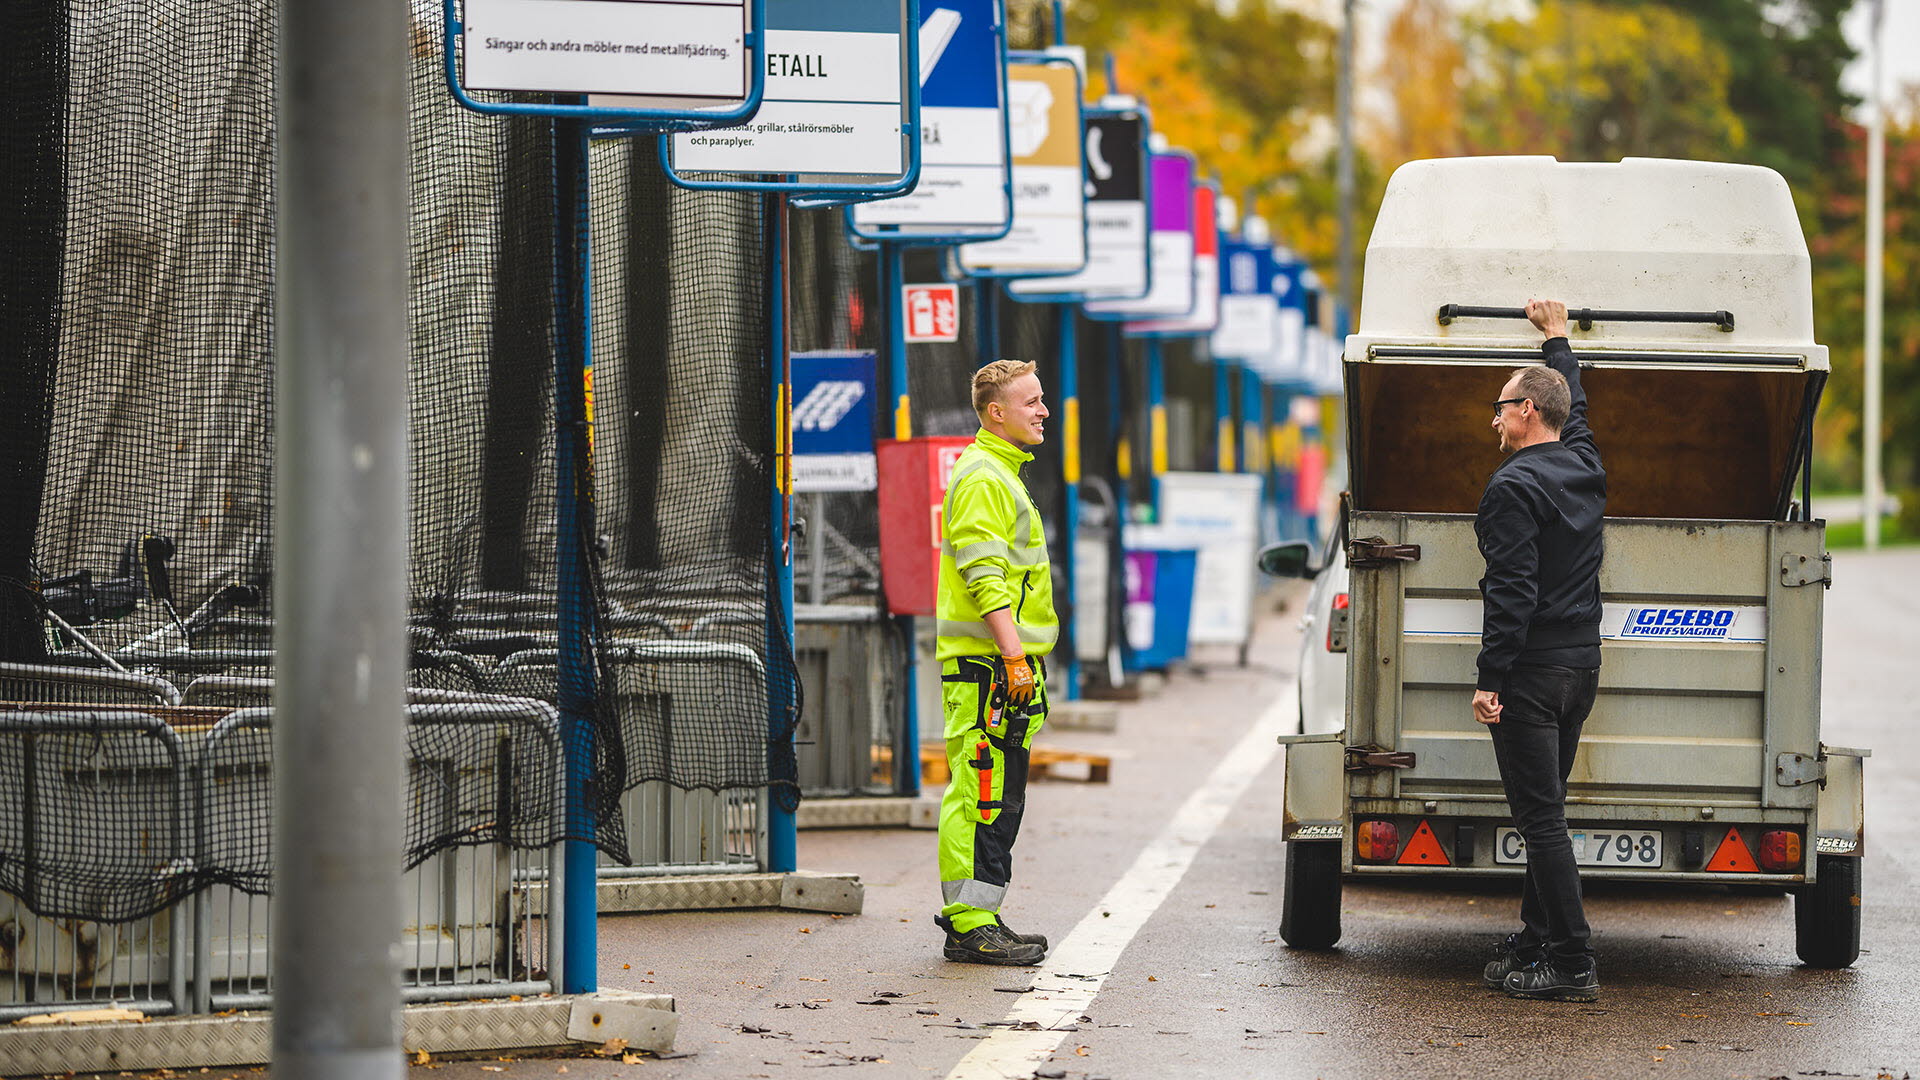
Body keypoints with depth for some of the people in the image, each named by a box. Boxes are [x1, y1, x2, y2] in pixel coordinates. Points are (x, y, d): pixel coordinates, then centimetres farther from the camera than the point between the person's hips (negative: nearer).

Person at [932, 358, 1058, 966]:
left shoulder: (1003, 474, 22)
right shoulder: (981, 478, -12)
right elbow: (984, 579, -20)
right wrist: (1014, 655, -25)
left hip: (1005, 665, 11)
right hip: (987, 665, -11)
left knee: (999, 797, 12)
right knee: (983, 795, -10)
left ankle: (980, 922, 16)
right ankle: (969, 924, -10)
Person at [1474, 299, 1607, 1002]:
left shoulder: (1515, 487, -15)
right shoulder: (1584, 467, 10)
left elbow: (1512, 592, -21)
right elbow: (1573, 406, 33)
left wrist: (1490, 678, -20)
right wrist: (1556, 337, 47)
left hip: (1531, 669, -9)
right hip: (1582, 663, 9)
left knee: (1540, 816, -8)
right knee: (1544, 809, 16)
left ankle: (1571, 965, -11)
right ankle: (1536, 942, 21)